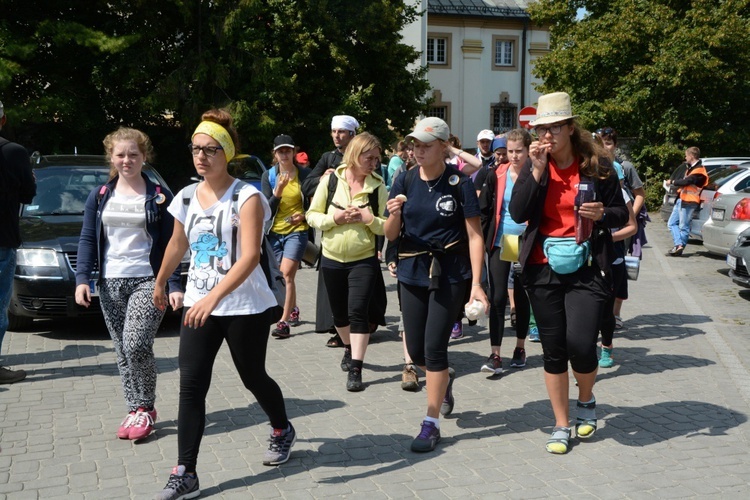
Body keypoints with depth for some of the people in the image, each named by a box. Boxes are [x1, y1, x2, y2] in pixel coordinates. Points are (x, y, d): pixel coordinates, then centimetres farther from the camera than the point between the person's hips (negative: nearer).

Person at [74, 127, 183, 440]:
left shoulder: (159, 197, 1)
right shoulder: (99, 197, 9)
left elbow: (171, 244, -1)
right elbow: (88, 240, 8)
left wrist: (175, 285, -9)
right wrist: (82, 278, -5)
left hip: (148, 281, -4)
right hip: (110, 284, 4)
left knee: (136, 345, -16)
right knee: (122, 352, 6)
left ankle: (145, 408, 3)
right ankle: (136, 409, 19)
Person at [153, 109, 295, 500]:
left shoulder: (246, 197, -15)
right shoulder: (186, 198, 4)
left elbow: (250, 256, -26)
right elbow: (177, 244, 21)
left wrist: (214, 297, -35)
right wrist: (160, 283, 32)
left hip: (244, 307, -5)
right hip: (198, 304, 5)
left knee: (252, 378, 11)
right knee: (191, 386, -3)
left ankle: (282, 431, 41)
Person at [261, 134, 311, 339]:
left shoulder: (304, 174, -2)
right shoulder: (268, 176, 2)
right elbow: (266, 209, -4)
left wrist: (305, 216, -13)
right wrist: (278, 192, -21)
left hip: (297, 230, -3)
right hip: (275, 231, 3)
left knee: (286, 274, -16)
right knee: (283, 276, 12)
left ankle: (284, 322, -16)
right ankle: (293, 310, 36)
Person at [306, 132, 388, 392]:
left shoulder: (378, 186, -4)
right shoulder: (330, 180, -3)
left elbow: (387, 227, -4)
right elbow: (312, 215, -1)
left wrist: (369, 218, -22)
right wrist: (335, 218, -17)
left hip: (364, 260, -2)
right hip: (332, 259, 2)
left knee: (358, 311, -13)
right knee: (339, 313, 16)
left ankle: (355, 369, -7)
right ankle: (349, 349, 43)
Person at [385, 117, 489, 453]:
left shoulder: (459, 183, -8)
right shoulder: (405, 181, 2)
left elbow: (474, 236, -9)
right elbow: (391, 235, 5)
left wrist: (476, 283, -16)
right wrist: (394, 214, -18)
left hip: (450, 274, -4)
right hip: (413, 273, 4)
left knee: (434, 348, -5)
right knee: (416, 351, 9)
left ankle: (431, 424, 9)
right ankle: (445, 377, 44)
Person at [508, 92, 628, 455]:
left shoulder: (597, 165, -2)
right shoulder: (535, 166, 4)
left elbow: (621, 215, 5)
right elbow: (518, 213, -10)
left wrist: (602, 213, -16)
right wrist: (536, 169, -16)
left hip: (587, 269, -2)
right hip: (543, 269, 2)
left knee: (580, 343, -13)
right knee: (553, 349, 7)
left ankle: (586, 400, 20)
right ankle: (561, 425, 22)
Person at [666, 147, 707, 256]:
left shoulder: (699, 170, -13)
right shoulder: (691, 168, 20)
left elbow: (686, 181, -22)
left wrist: (672, 182, -10)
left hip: (689, 202, -10)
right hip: (683, 200, 10)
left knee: (683, 226, -7)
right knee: (672, 223, 7)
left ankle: (680, 247, -3)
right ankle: (679, 245, 2)